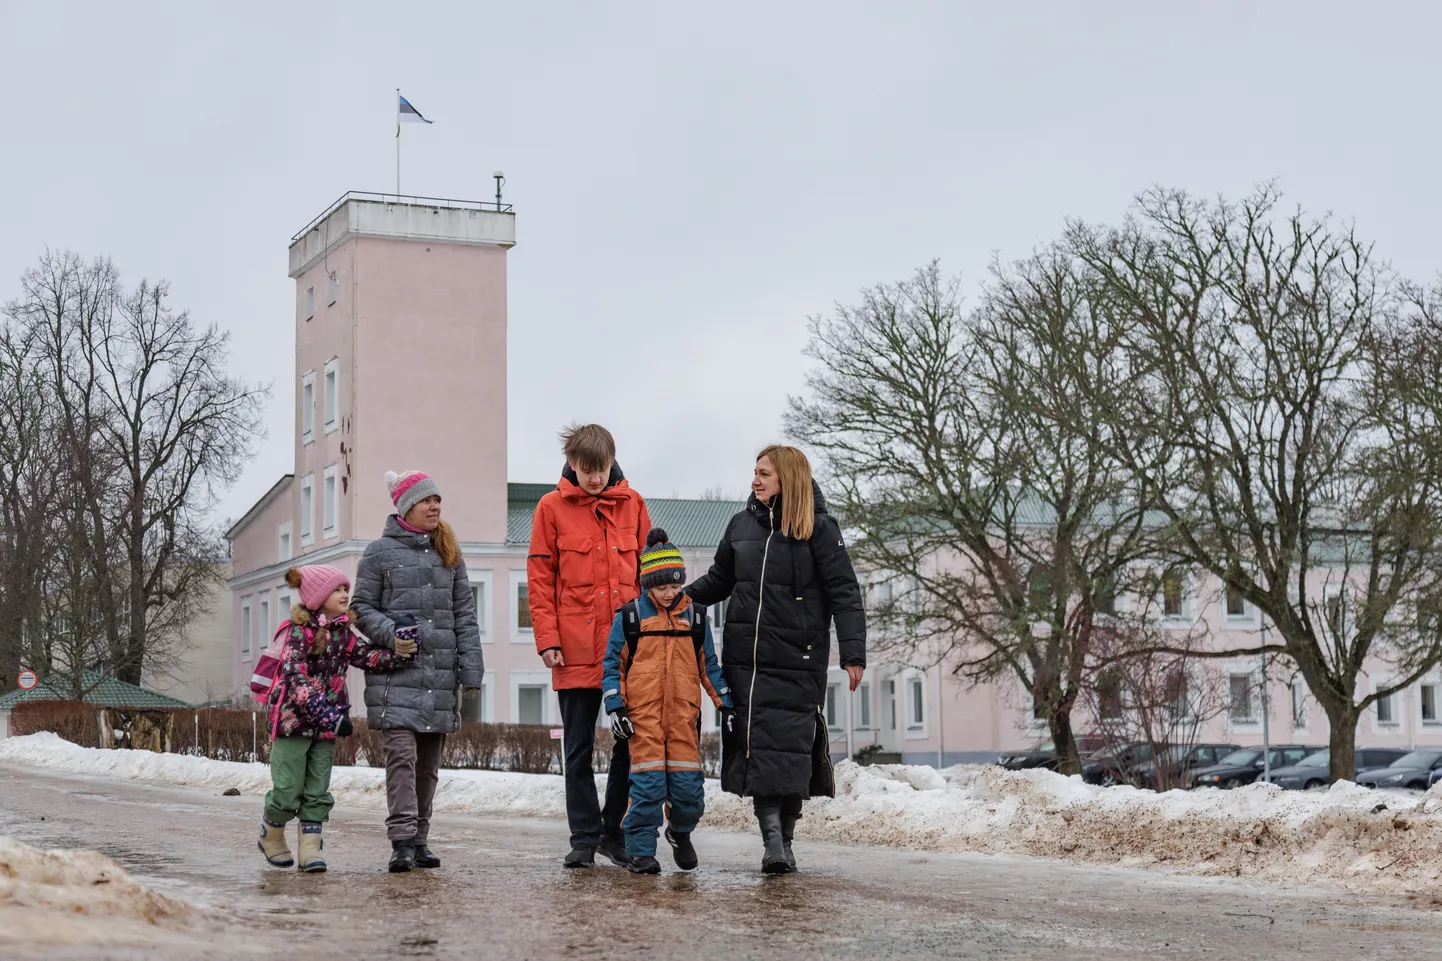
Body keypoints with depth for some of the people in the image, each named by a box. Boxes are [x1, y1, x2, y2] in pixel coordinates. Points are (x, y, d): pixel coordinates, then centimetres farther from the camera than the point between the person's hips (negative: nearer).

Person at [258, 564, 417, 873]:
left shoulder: (344, 634, 9)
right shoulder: (298, 630, -13)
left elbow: (370, 656, 0)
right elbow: (295, 676, -21)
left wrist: (399, 653, -20)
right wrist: (325, 714, -30)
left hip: (325, 725, 6)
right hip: (292, 720, -6)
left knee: (317, 792, 5)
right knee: (288, 791, -1)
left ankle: (310, 850, 8)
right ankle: (271, 837, 23)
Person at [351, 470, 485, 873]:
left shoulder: (449, 554, 15)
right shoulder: (380, 552, 3)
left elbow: (464, 613, 13)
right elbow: (362, 608, 5)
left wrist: (471, 666, 5)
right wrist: (393, 634, -13)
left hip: (441, 674, 4)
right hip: (396, 676, -4)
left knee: (428, 763, 6)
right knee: (402, 754, -14)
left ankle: (420, 841, 13)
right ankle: (402, 841, -15)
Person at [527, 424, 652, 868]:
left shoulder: (632, 504, 7)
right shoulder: (552, 508, 2)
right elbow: (540, 579, 1)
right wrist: (547, 639, -6)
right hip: (575, 650, -1)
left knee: (633, 741, 3)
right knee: (578, 749, 5)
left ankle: (614, 831, 17)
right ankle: (584, 839, 12)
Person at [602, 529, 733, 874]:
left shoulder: (696, 617, 10)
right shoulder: (629, 616, 2)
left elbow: (708, 664, 18)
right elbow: (613, 664, 5)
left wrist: (725, 704, 13)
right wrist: (615, 707, -3)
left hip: (684, 715, 2)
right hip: (643, 715, -2)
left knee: (689, 786, 1)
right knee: (647, 784, -7)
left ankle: (681, 832, 29)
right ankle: (640, 850, 4)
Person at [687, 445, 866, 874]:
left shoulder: (818, 529, -2)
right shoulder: (742, 525, 11)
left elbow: (843, 593, -4)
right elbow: (720, 580, 23)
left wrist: (853, 653, -11)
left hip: (797, 660, -4)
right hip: (746, 658, 4)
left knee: (790, 745, -5)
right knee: (757, 744, -4)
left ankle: (786, 839, 5)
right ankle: (772, 837, -5)